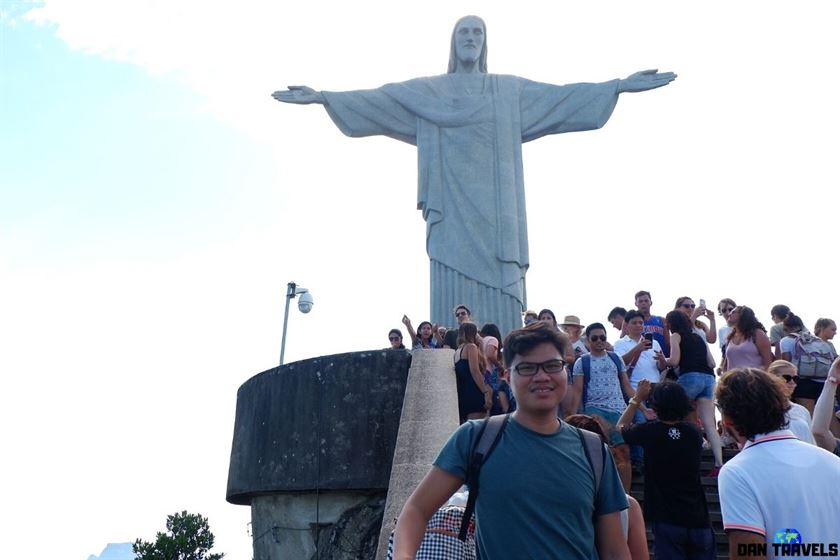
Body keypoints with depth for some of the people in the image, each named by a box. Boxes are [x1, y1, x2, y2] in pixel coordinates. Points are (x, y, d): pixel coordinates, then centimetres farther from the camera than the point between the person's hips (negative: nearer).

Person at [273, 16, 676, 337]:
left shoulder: (510, 90, 19)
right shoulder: (427, 90, 17)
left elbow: (563, 97, 12)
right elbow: (378, 99, 10)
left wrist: (619, 86, 4)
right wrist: (324, 97, 0)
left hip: (493, 203, 1)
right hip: (451, 202, 0)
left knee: (499, 286, -8)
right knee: (453, 288, -9)